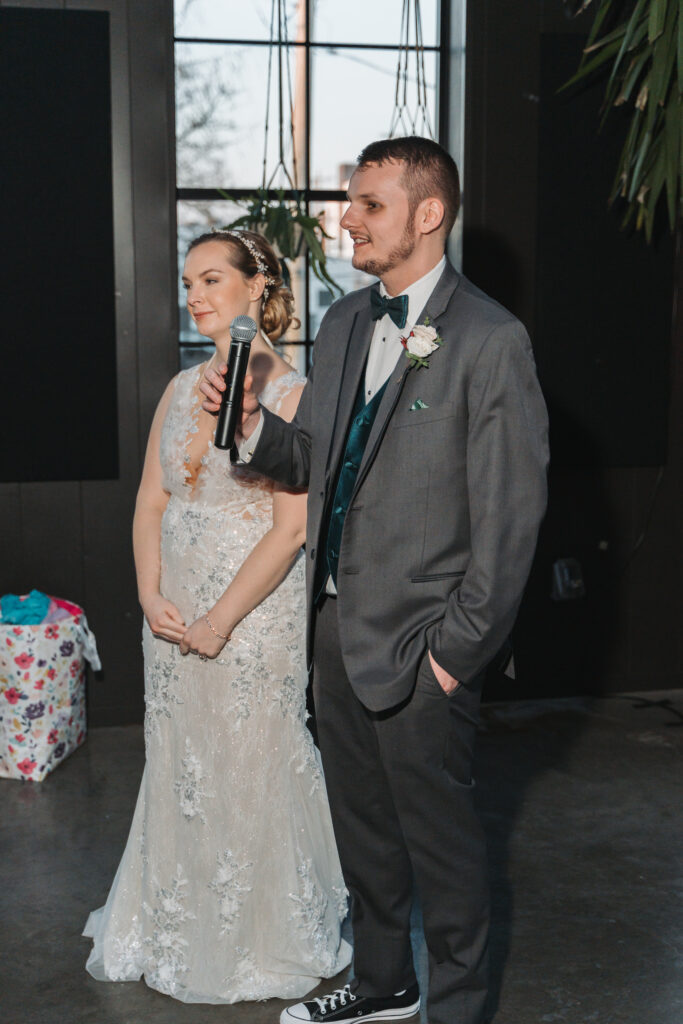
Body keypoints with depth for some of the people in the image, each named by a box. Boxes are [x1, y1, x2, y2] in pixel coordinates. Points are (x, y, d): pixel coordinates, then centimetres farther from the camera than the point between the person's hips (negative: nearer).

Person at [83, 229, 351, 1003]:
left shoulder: (291, 396, -11)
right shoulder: (181, 389, 8)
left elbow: (291, 528, -16)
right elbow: (150, 504, 9)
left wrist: (221, 619, -16)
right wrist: (151, 596, -5)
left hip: (255, 611, -6)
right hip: (174, 611, 6)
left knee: (253, 768, 5)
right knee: (178, 767, 15)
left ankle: (262, 945, 27)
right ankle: (181, 932, 35)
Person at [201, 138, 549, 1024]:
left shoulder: (491, 340, -14)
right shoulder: (343, 323, 9)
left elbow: (510, 516, -15)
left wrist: (457, 650, -15)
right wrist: (253, 425, -6)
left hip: (420, 645, -7)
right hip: (338, 626, 7)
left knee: (440, 837, 9)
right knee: (362, 825, 21)